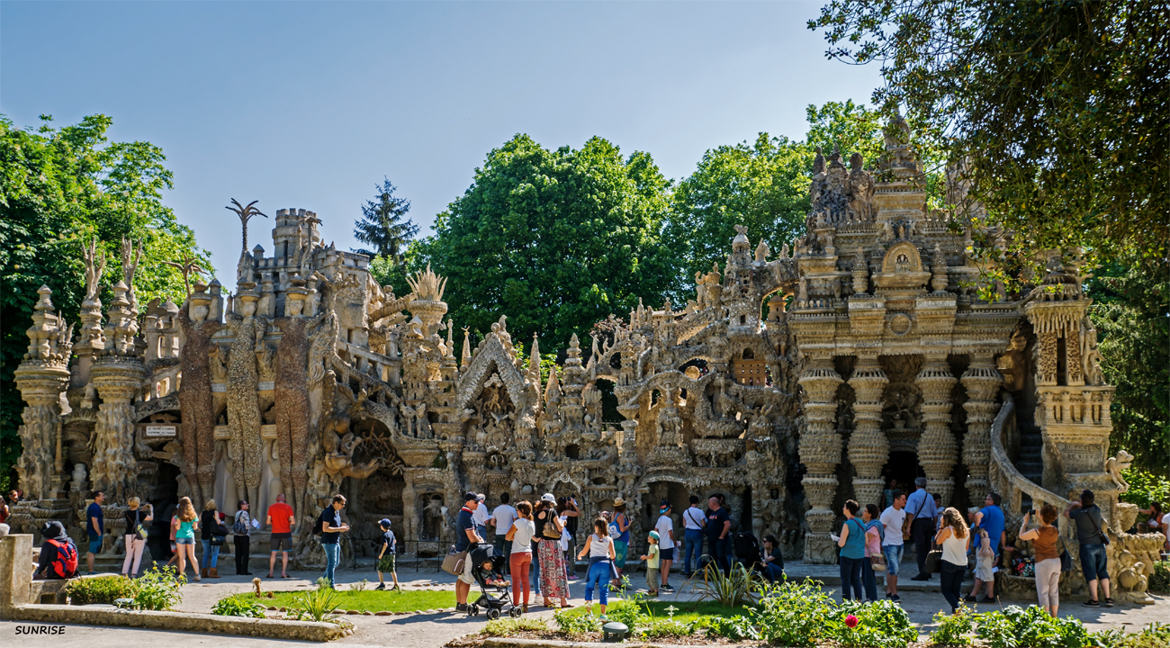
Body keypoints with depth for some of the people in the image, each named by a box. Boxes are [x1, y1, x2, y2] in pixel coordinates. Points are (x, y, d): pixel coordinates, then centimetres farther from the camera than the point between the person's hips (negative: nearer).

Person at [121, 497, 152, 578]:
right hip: (139, 537, -3)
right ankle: (134, 573, -5)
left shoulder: (127, 513, 2)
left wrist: (144, 508, 30)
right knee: (138, 556, 4)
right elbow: (151, 518, 0)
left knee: (128, 556, 12)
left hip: (129, 536, 3)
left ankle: (124, 573, 5)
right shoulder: (140, 513, -10)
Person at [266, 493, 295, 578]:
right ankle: (283, 572, 0)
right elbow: (293, 521, -6)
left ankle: (270, 572, 6)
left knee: (273, 553, 9)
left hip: (275, 533, 1)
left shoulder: (271, 507, 2)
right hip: (286, 532, -1)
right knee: (285, 553, 3)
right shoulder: (288, 507, -2)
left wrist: (268, 523, 23)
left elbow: (268, 522, 1)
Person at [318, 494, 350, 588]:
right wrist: (339, 529, -22)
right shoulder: (328, 512, -17)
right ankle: (330, 585, -2)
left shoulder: (337, 511, 13)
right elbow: (325, 528, -23)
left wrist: (342, 526, 6)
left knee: (335, 563, 15)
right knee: (332, 563, -7)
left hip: (336, 541, 10)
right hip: (329, 541, -10)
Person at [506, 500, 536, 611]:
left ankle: (515, 605, -2)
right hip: (528, 553, 7)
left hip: (517, 553, -7)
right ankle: (525, 605, 13)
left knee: (516, 580, -2)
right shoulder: (532, 524, 7)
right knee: (525, 580, 10)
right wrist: (514, 537, 9)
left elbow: (508, 537, -8)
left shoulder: (518, 522, -14)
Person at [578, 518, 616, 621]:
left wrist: (579, 555, 24)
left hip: (594, 564, -1)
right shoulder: (609, 539, 7)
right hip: (605, 565, 1)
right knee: (603, 589, 4)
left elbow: (584, 551, 3)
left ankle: (588, 601, -12)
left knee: (589, 586, 15)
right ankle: (603, 614, -3)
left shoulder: (591, 537, 3)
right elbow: (613, 555, 1)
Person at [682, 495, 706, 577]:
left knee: (688, 554, 9)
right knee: (698, 554, 0)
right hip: (697, 533, -5)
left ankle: (687, 572, 12)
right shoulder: (700, 511, -12)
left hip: (687, 532, 5)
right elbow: (704, 524, -10)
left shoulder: (685, 512, 4)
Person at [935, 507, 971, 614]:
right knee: (957, 590, 13)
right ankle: (956, 612, 6)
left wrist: (941, 528, 0)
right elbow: (966, 548, 12)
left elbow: (937, 542, -1)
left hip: (948, 563, -5)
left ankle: (956, 607, -18)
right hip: (962, 564, 5)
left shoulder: (948, 530, -13)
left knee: (946, 589, 3)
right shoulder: (966, 531, 5)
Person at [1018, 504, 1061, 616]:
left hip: (1043, 562, -6)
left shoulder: (1038, 531, -16)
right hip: (1056, 561, 6)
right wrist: (1041, 522, 22)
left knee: (1043, 591, 0)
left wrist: (1025, 522, 11)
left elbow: (1021, 536, -1)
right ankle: (1054, 617, 16)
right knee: (1054, 591, 13)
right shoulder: (1056, 531, 2)